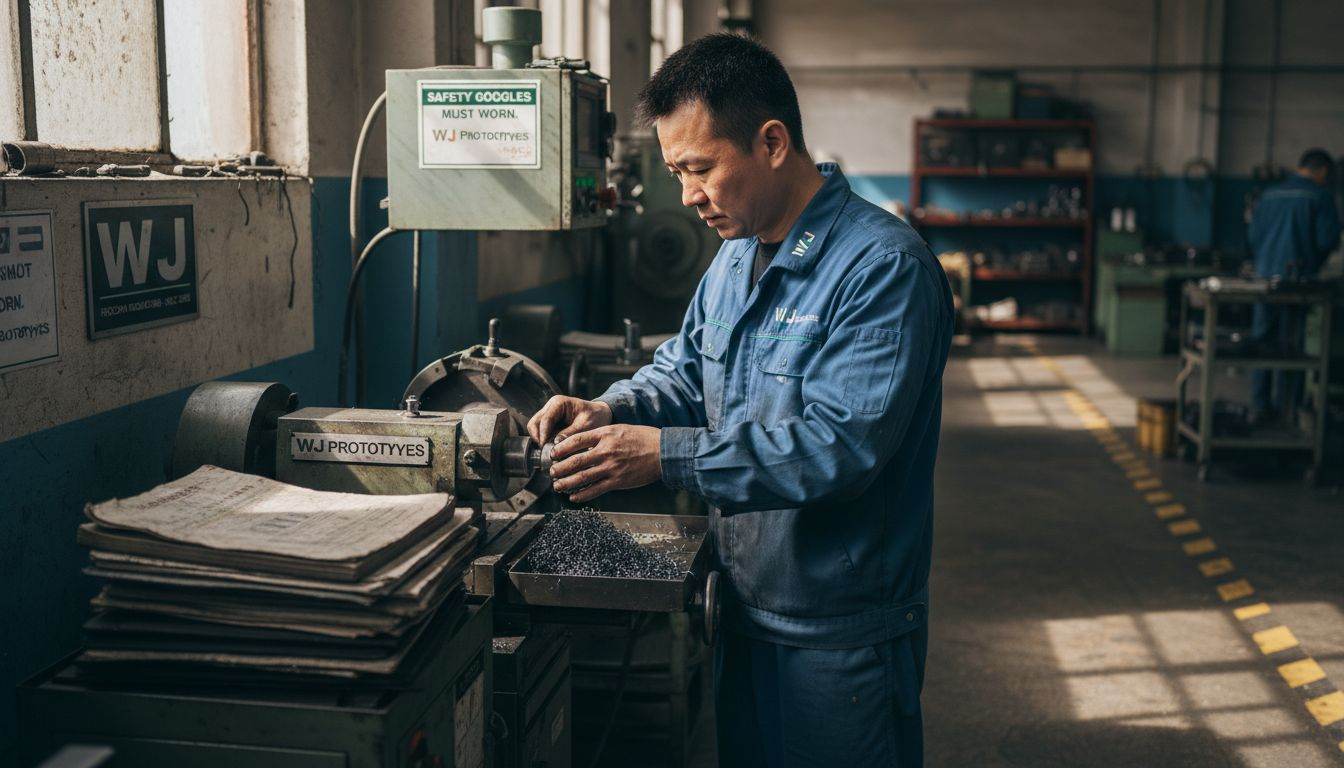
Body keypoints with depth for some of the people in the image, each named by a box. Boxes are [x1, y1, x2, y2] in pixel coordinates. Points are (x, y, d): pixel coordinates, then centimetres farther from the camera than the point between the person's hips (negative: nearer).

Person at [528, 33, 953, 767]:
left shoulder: (884, 266, -21)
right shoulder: (736, 255, 8)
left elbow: (840, 445, -29)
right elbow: (683, 371, 17)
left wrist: (664, 455, -30)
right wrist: (611, 410, -5)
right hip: (741, 609, 8)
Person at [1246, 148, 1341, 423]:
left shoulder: (1271, 194, 10)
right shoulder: (1320, 196, -4)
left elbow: (1253, 235, 9)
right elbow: (1327, 240, -8)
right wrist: (1313, 264, 10)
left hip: (1265, 277, 4)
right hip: (1297, 278, -4)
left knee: (1262, 341, 9)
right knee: (1291, 347, 2)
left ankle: (1260, 407, 10)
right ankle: (1285, 411, 5)